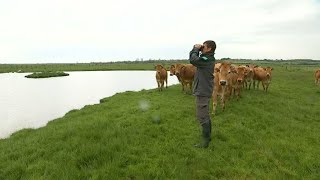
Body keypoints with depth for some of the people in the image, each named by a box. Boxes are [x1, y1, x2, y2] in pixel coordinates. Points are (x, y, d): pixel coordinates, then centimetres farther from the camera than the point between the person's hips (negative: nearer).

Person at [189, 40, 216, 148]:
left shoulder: (207, 59, -18)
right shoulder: (207, 58, 12)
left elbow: (193, 60, -25)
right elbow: (195, 59, 16)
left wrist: (196, 49, -10)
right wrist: (197, 50, 3)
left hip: (202, 91, -11)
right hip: (204, 90, 11)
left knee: (202, 117, -3)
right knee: (205, 115, 20)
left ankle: (204, 141, 7)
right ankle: (207, 136, 34)